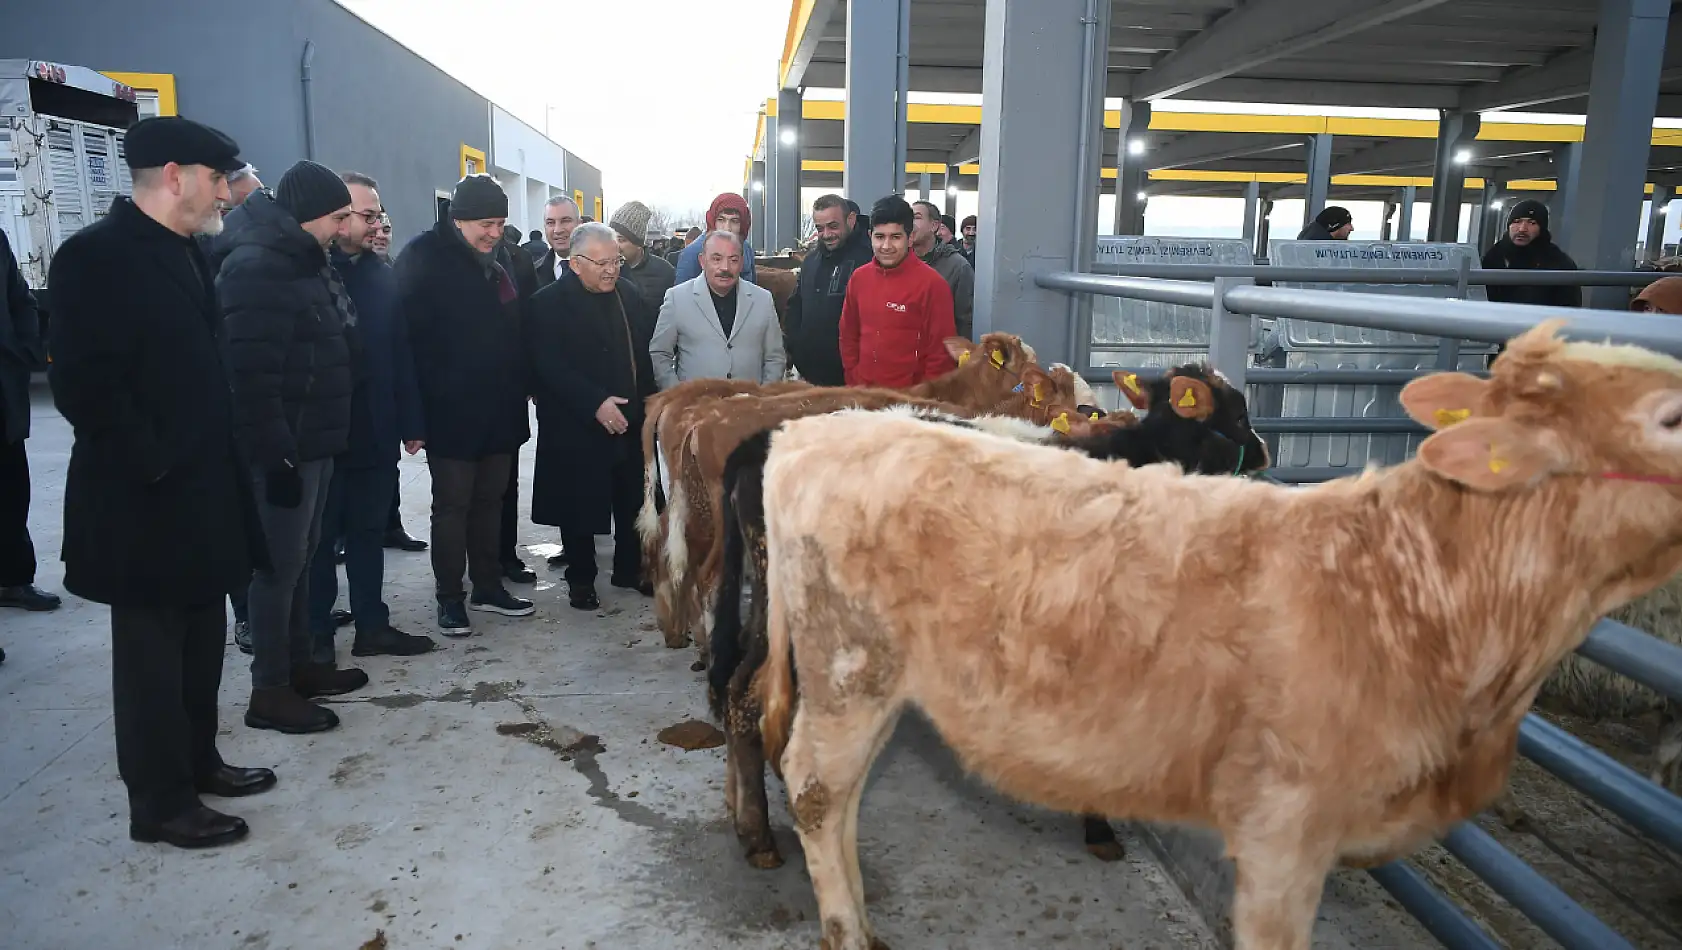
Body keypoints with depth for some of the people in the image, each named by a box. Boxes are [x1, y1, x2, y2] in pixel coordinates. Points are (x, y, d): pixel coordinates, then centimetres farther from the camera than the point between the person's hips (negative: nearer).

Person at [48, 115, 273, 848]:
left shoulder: (185, 252, 12)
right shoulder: (96, 255, -15)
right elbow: (81, 382, -21)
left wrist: (210, 464, 10)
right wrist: (155, 465, -17)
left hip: (201, 487, 8)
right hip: (144, 500, -8)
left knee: (200, 641, 18)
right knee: (152, 651, 5)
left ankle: (197, 762, 34)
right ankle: (160, 802, 18)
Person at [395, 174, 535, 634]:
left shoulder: (497, 268, 13)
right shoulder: (425, 260, -10)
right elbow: (410, 335, -15)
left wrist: (517, 396, 9)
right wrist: (418, 409, -19)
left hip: (498, 411, 7)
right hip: (451, 412, -6)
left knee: (490, 502, 14)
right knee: (452, 506, 3)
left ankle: (488, 586, 25)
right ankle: (450, 598, 13)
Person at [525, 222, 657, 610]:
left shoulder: (629, 297, 9)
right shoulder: (549, 303, -9)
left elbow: (647, 353, 15)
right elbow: (549, 367, -18)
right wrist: (595, 403, -24)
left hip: (631, 422, 5)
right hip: (577, 428, -5)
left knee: (633, 502, 12)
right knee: (580, 506, 5)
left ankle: (630, 569, 29)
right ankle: (581, 579, 21)